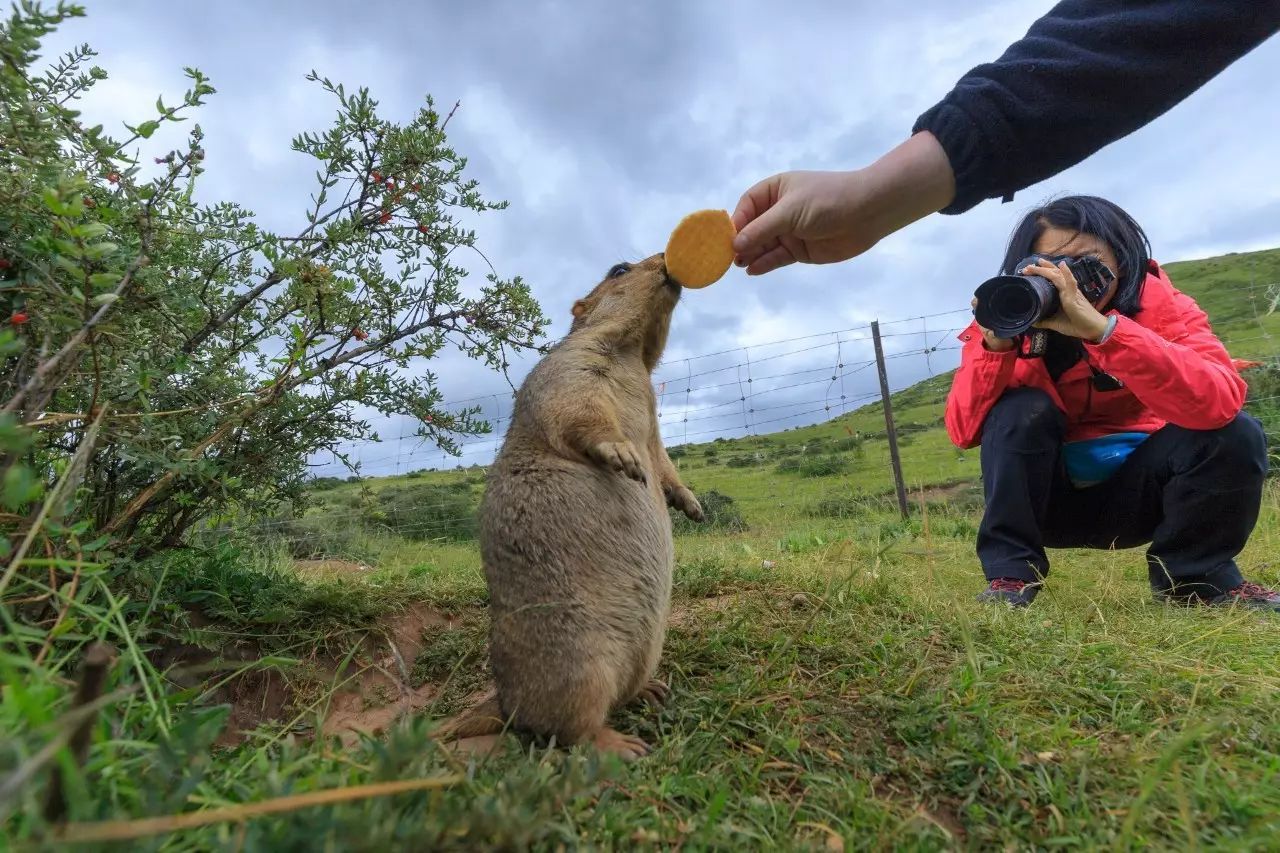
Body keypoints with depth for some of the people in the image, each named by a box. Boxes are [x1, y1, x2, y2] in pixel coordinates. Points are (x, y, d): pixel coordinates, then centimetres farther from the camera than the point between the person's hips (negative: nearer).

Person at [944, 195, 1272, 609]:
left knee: (1236, 434, -23)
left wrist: (1103, 328, -44)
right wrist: (996, 345, -37)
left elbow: (1221, 403, -33)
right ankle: (1010, 573, -16)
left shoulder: (1159, 303, -13)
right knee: (1021, 408, -27)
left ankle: (1195, 575, 3)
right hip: (1048, 496, -1)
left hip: (1135, 493, 2)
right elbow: (964, 431, -24)